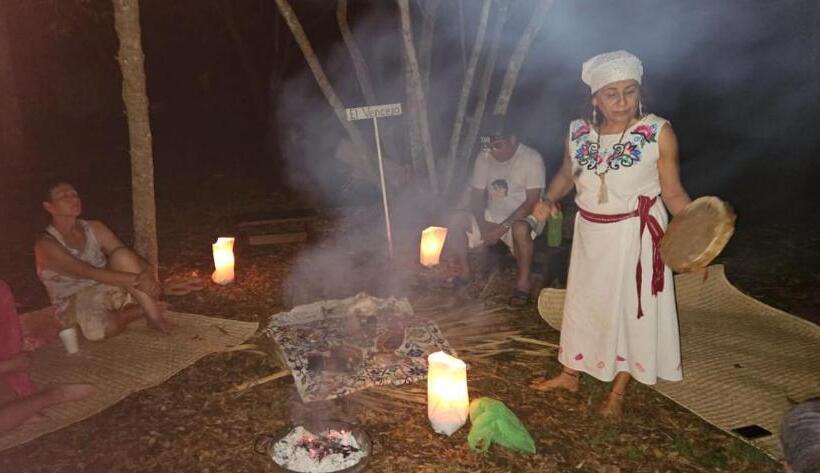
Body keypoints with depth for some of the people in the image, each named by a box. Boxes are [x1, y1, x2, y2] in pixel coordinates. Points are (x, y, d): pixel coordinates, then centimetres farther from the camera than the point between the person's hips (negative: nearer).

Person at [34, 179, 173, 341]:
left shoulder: (95, 228, 4)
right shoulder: (46, 244, -13)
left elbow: (128, 257, -5)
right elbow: (88, 272, -27)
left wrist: (147, 272, -29)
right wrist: (137, 279, -37)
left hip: (106, 291, 4)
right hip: (75, 304, -4)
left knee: (122, 256, -25)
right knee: (107, 328, -38)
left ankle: (153, 314, -23)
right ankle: (139, 310, -7)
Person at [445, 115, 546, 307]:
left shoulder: (532, 159, -17)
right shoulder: (484, 158, -1)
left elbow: (532, 203, -21)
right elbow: (477, 195, 2)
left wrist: (502, 227, -26)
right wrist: (483, 225, -15)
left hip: (523, 218, -5)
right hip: (491, 217, 5)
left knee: (520, 229, -40)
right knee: (456, 220, -18)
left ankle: (523, 282, -18)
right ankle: (464, 271, 1)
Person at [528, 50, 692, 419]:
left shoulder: (658, 133, -15)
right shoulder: (579, 133, -4)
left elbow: (672, 191, -10)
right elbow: (567, 174, 12)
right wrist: (548, 199, -6)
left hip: (635, 236, -4)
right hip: (590, 233, 4)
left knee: (631, 307, 6)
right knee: (583, 301, 17)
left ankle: (617, 392, 24)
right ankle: (570, 374, 37)